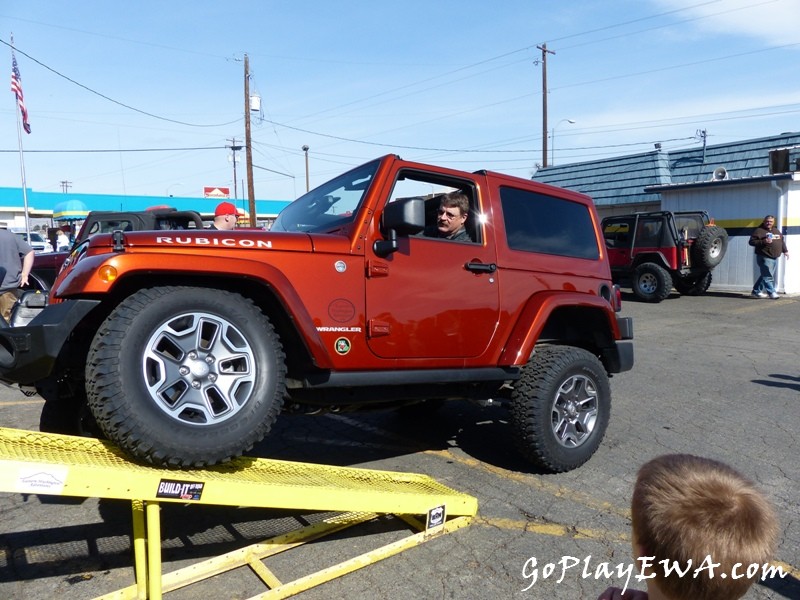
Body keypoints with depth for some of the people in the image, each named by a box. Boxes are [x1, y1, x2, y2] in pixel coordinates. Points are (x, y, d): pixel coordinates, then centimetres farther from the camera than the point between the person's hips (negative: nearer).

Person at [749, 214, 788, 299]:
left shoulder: (776, 231, 18)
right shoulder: (759, 231, -6)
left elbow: (782, 241, 29)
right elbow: (752, 242, -12)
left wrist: (785, 251, 23)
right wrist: (763, 242, -23)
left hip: (775, 258, 8)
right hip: (765, 258, -8)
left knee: (764, 276, 11)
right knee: (768, 276, -10)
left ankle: (756, 292, 18)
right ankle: (771, 292, -6)